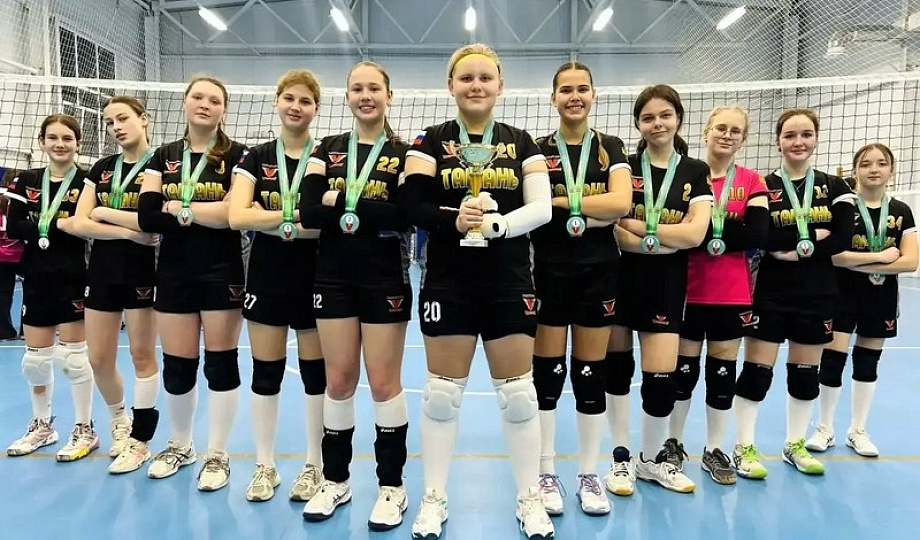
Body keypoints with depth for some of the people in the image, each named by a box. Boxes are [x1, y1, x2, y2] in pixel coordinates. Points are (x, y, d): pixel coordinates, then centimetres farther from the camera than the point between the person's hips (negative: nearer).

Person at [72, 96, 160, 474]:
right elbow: (79, 224, 1)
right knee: (99, 359, 8)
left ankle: (140, 440, 15)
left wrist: (105, 213, -7)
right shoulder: (101, 169, 11)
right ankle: (119, 419, 35)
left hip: (143, 270, -5)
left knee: (142, 354, 3)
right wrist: (127, 230, -14)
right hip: (103, 269, 5)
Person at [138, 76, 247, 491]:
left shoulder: (236, 155, -2)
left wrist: (179, 208, -12)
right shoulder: (163, 157, 9)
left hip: (221, 274, -3)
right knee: (176, 366, 11)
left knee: (221, 363, 4)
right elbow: (147, 217, -4)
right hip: (174, 273, 4)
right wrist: (206, 216, -14)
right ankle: (179, 446, 33)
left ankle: (218, 455, 19)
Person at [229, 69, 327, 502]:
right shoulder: (256, 159, 5)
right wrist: (302, 214, -16)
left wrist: (277, 224, -15)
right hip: (266, 276, 2)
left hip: (314, 276, -2)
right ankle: (264, 465, 25)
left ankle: (313, 465, 23)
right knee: (265, 372, 9)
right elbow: (237, 216, -10)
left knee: (316, 372, 6)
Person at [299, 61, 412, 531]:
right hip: (334, 275, 3)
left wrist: (342, 204, -15)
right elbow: (310, 210, -7)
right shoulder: (327, 150, 8)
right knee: (338, 379, 9)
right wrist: (372, 215, -15)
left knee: (383, 382, 2)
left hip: (385, 278, -3)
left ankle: (392, 485, 17)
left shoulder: (404, 152, 1)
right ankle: (335, 480, 25)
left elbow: (406, 214, -16)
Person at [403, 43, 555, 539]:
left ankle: (529, 499, 25)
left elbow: (541, 207, -3)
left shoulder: (520, 142, 8)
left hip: (509, 282, 1)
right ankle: (434, 499, 25)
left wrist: (496, 224, -19)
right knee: (442, 392, 8)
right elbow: (413, 205, -7)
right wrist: (454, 220, -24)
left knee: (518, 393, 7)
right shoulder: (432, 141, 4)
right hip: (448, 281, -1)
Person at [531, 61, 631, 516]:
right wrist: (592, 212, -13)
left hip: (599, 271, 2)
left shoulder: (610, 148, 6)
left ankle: (589, 475, 22)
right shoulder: (537, 149, 3)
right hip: (549, 271, -1)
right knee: (546, 374, 4)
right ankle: (546, 473, 19)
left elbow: (621, 202, -11)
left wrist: (562, 202, -15)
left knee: (590, 374, 8)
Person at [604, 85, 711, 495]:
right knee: (616, 370, 6)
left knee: (662, 378, -3)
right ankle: (621, 458, 24)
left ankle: (653, 459, 23)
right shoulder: (623, 166, 3)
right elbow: (611, 227, -8)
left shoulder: (695, 172, 6)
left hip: (667, 284, 1)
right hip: (619, 277, 0)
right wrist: (669, 239, -17)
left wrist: (636, 226, -13)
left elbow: (695, 233, -7)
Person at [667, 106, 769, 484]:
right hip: (688, 291, -1)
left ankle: (714, 450, 23)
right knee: (683, 368, 7)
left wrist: (711, 234, -16)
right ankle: (674, 443, 24)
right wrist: (728, 231, -16)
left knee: (723, 370, 8)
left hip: (732, 294, 2)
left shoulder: (752, 182, 4)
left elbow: (759, 235, -10)